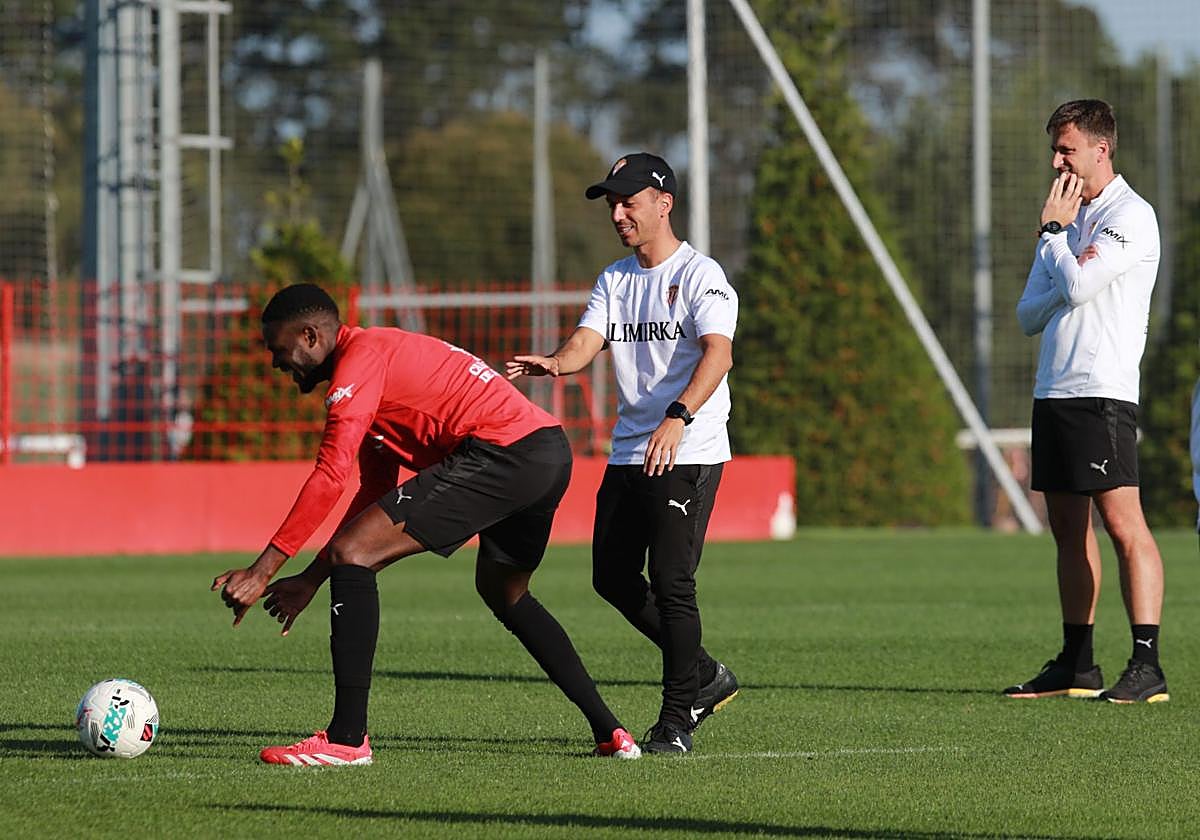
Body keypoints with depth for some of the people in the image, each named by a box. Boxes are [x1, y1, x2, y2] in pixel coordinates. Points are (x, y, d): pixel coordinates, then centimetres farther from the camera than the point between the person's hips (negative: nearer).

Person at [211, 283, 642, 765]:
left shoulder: (361, 359, -4)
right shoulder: (382, 354, 27)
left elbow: (329, 478, -15)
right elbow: (377, 494, 29)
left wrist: (262, 571, -14)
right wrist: (310, 580, 25)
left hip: (501, 452, -11)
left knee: (351, 554, -10)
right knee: (504, 593, 34)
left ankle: (347, 738, -13)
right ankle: (609, 732, 32)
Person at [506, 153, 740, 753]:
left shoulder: (700, 275, -9)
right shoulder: (614, 280, 14)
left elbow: (717, 351, -24)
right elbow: (587, 340, -1)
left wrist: (678, 418, -40)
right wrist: (556, 362, -26)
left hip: (689, 455, -8)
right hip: (628, 452, 8)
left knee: (671, 582, -12)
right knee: (612, 576, 10)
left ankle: (676, 720, -3)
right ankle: (704, 676, 25)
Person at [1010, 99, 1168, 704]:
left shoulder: (1131, 216, -6)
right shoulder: (1069, 216, 20)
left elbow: (1076, 287, -16)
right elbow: (1029, 315, 14)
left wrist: (1052, 231, -1)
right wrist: (1065, 260, -3)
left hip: (1102, 392, -9)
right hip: (1053, 392, 9)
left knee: (1124, 524, -13)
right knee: (1069, 532, 10)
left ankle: (1146, 666, -16)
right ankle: (1076, 665, 15)